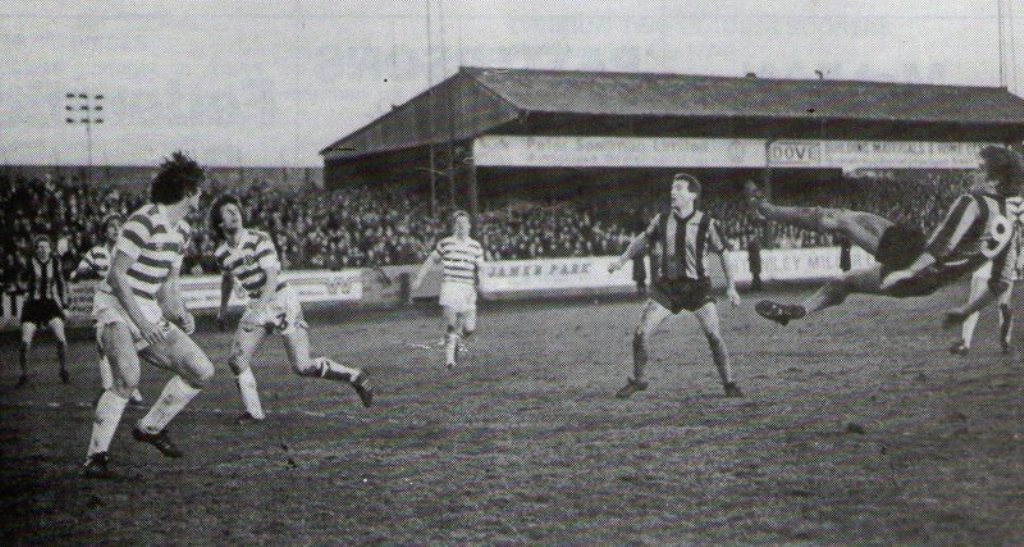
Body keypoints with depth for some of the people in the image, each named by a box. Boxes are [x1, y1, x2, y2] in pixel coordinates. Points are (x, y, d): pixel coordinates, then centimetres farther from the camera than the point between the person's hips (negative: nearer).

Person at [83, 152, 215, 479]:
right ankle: (96, 456, -19)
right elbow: (117, 274, -18)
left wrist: (180, 315, 2)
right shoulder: (144, 221, -17)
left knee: (202, 371, 2)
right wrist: (140, 320, -21)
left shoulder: (182, 230, 12)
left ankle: (150, 428, 19)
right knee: (127, 379, -31)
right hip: (116, 309, -8)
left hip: (148, 314, 9)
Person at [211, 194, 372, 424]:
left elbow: (272, 277, -22)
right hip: (257, 305, 6)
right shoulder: (221, 254, 3)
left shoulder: (259, 239, -15)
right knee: (237, 360, -7)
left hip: (282, 300, -6)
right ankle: (254, 412, 8)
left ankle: (355, 377, 7)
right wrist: (223, 308, 32)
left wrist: (259, 306, -35)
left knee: (303, 367, -11)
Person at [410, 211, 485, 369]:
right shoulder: (445, 244, 4)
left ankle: (458, 340, 35)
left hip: (468, 289, 3)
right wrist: (418, 279, 12)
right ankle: (449, 358, -8)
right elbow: (430, 261, 14)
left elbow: (480, 267, 12)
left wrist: (479, 282, -9)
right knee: (451, 322, -17)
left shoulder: (476, 246, 9)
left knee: (470, 328, 1)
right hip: (450, 286, -3)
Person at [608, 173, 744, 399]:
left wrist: (731, 287, 0)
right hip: (666, 287, 2)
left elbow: (723, 254, 1)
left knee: (714, 335, -12)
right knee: (641, 333, -5)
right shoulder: (662, 220, 0)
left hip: (697, 286, -2)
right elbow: (643, 239, 19)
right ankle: (637, 380, 16)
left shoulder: (707, 224, -8)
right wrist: (622, 260, 16)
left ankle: (729, 383, 5)